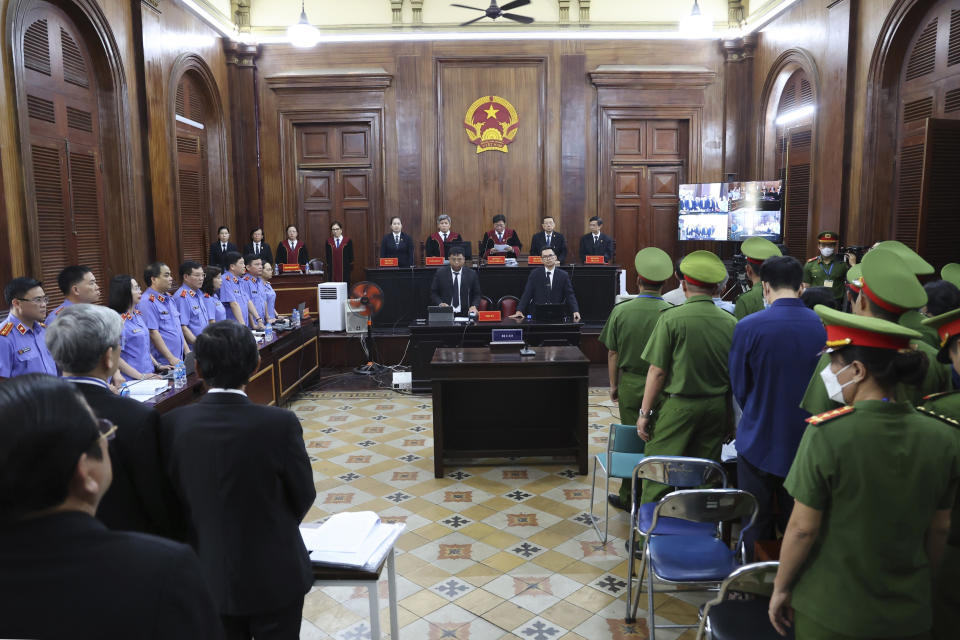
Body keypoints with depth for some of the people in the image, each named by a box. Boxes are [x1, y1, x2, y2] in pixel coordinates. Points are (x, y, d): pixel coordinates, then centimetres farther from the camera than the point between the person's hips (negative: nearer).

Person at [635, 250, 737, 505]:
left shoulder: (671, 318, -11)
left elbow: (658, 371, -12)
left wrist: (645, 412, -4)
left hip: (678, 405, -4)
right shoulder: (731, 322, 1)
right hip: (717, 406, 5)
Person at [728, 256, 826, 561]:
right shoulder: (824, 326, -9)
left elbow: (739, 387, -5)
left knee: (757, 524, 13)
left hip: (759, 441, -2)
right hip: (806, 443, 3)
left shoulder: (749, 327, -16)